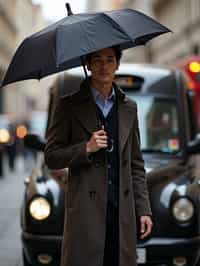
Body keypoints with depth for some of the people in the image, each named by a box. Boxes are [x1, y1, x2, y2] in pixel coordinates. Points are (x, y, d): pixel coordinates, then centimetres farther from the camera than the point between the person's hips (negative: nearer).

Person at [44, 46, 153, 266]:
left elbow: (136, 164, 15)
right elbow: (51, 157, 0)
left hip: (122, 211, 4)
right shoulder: (69, 106, 2)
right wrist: (86, 149, -15)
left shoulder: (129, 108, 14)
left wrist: (144, 210, 9)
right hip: (85, 211, -3)